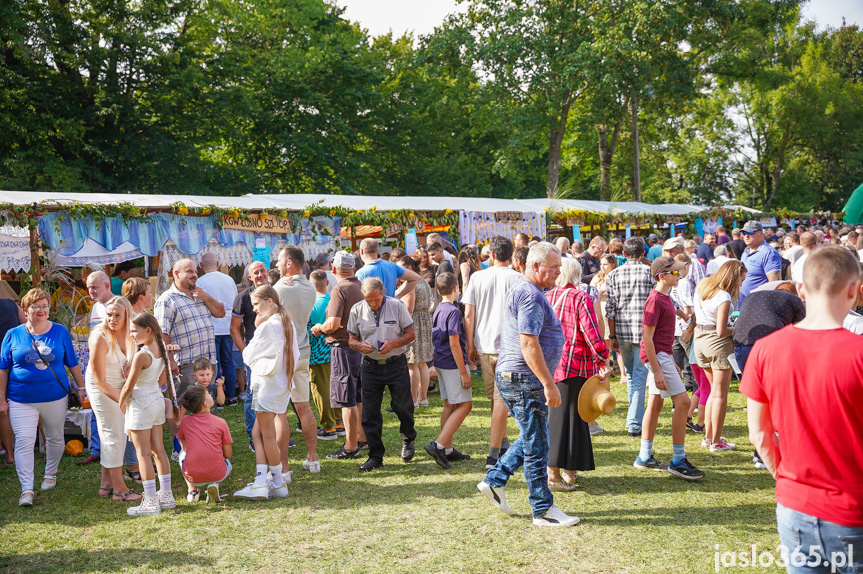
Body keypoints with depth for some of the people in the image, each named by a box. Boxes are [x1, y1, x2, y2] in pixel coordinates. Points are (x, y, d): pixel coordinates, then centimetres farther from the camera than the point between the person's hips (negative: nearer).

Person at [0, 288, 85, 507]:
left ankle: (50, 474, 38)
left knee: (55, 438, 15)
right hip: (21, 399, -1)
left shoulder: (60, 332, 1)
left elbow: (72, 363, 9)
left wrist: (80, 387, 11)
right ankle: (27, 490, -7)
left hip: (55, 397, 2)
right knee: (24, 441, -9)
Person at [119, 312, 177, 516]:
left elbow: (128, 387, -17)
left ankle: (151, 502, 1)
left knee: (143, 454, -1)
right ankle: (166, 495, 20)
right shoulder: (161, 349, 2)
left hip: (141, 405, -8)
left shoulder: (141, 355, -22)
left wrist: (121, 402, 0)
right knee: (158, 449, 14)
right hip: (158, 400, 8)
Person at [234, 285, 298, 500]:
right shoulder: (289, 324, 11)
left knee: (267, 435, 2)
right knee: (257, 433, 10)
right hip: (283, 384, 9)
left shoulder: (267, 326, -15)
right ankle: (260, 483, 5)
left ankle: (279, 483, 11)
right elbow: (295, 356, 15)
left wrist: (256, 328, 2)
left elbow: (248, 356, -7)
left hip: (267, 384, -9)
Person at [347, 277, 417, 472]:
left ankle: (408, 440, 32)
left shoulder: (397, 306, -5)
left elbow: (410, 334, 0)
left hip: (396, 364, -2)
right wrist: (361, 346, -16)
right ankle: (375, 456, 13)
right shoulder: (357, 310, 0)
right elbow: (352, 339, 7)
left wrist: (393, 343, -18)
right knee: (370, 412, 1)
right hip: (370, 366, 2)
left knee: (403, 407, 1)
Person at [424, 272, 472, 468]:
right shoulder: (453, 311, -16)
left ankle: (448, 450, 17)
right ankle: (438, 445, -14)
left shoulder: (438, 310, 11)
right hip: (452, 364, -9)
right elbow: (454, 344, -20)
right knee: (464, 405, -6)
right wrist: (463, 372, -17)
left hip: (440, 362, 9)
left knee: (449, 406, 13)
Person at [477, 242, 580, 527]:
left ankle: (494, 480, 22)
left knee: (532, 438, 19)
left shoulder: (521, 290, 17)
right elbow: (529, 344, -24)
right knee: (537, 445, -2)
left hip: (512, 377, 10)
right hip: (524, 379, -10)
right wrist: (549, 384, -23)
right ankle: (543, 510, 7)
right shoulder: (530, 295, -18)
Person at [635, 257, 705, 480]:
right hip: (657, 356, -10)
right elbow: (647, 337, -19)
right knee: (682, 401, -11)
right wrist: (657, 370, -22)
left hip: (663, 354, 10)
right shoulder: (655, 300, -16)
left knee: (655, 403, 13)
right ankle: (678, 461, -6)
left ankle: (644, 457, 22)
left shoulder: (665, 297, 14)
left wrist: (671, 363, 23)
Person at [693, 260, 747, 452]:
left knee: (714, 390, 20)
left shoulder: (702, 287, 5)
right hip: (717, 343, -8)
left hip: (700, 339, 8)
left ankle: (708, 436, 25)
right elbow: (721, 331, -20)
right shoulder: (724, 297, -20)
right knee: (720, 394, 2)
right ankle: (716, 442, 7)